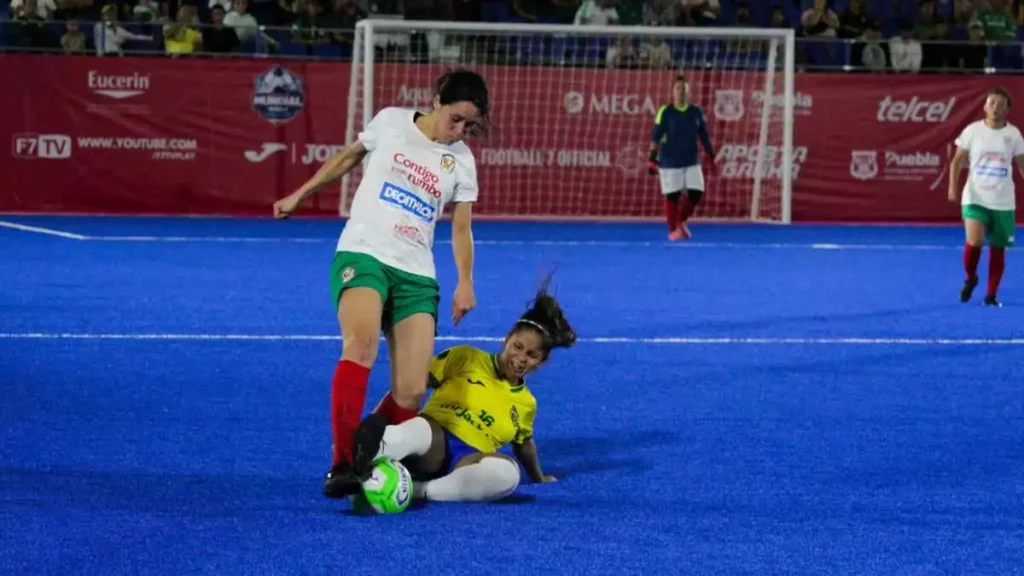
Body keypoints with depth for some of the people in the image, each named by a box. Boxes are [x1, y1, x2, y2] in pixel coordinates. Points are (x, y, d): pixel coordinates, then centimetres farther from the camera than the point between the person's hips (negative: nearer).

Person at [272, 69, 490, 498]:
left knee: (411, 392, -11)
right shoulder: (391, 122, 4)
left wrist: (465, 283, 3)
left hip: (416, 274, 4)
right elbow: (348, 157, 20)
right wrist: (300, 195, 24)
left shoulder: (461, 160, 10)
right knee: (361, 345, -32)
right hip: (362, 254, -4)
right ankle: (342, 464, -34)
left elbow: (461, 228, 16)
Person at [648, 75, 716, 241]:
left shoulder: (696, 112, 3)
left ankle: (681, 222, 22)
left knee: (696, 193, -2)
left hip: (691, 161, 4)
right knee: (672, 196, -1)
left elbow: (705, 137, 10)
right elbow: (655, 137, -9)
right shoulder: (665, 112, -8)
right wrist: (652, 160, -16)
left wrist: (712, 157, 10)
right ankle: (673, 230, 14)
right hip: (669, 162, -4)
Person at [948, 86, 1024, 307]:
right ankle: (970, 278, 10)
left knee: (998, 249, 5)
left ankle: (991, 295, 19)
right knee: (974, 242, -19)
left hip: (1003, 202, 2)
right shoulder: (973, 130, -4)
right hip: (975, 198, -2)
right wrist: (953, 186, -12)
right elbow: (957, 160, 0)